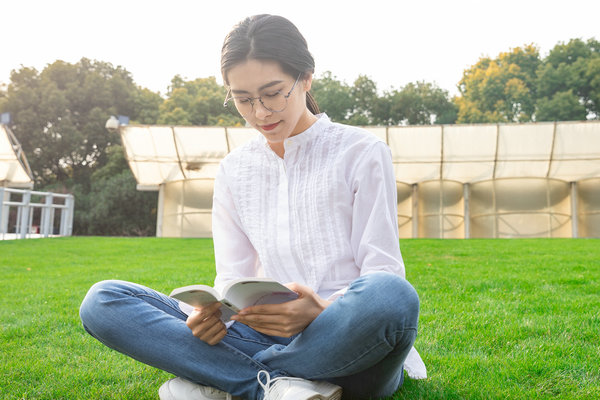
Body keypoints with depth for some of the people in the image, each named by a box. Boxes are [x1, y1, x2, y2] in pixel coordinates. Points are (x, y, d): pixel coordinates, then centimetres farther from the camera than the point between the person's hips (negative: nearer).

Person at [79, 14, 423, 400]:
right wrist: (212, 313, -15)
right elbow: (232, 275, 10)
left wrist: (323, 311, -25)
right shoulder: (234, 170, 13)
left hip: (350, 341, -2)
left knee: (391, 296, -40)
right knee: (102, 301, -10)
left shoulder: (363, 152, 1)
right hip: (271, 336, 3)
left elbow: (383, 271, -4)